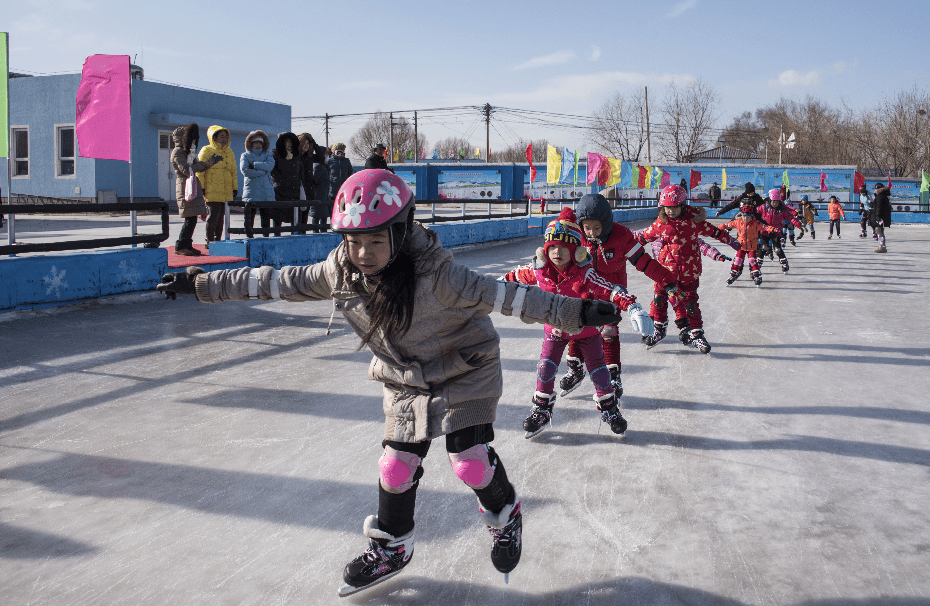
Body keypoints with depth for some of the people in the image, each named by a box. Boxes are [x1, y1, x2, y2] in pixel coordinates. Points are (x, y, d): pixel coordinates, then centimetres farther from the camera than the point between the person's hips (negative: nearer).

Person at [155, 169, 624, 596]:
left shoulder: (435, 274, -32)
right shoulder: (339, 270, -16)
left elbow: (504, 296, -34)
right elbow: (277, 282, -7)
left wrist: (574, 313, -40)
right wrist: (200, 284, -4)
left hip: (465, 372, -4)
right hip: (405, 383, 5)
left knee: (470, 460, -10)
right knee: (397, 466, 6)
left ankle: (505, 517, 24)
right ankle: (391, 547, 30)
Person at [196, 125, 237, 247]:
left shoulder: (229, 152, 18)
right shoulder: (206, 150, 0)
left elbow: (234, 171, 22)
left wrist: (235, 188, 15)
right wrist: (201, 187, -10)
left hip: (226, 190, 6)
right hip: (212, 190, -6)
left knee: (221, 215, 6)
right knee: (214, 213, -9)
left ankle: (218, 239, 14)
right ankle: (209, 241, -1)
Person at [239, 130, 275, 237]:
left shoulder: (267, 155, 17)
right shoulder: (245, 155, 10)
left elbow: (270, 165, -4)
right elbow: (245, 171, -7)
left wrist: (255, 165, -10)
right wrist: (262, 171, -6)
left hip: (267, 192, 2)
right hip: (251, 192, -2)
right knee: (249, 217, -7)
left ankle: (266, 237, 10)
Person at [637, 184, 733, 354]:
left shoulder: (693, 220, -7)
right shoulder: (661, 223, -1)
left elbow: (713, 232, 3)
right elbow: (645, 236, 13)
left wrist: (730, 241, 11)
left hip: (689, 267, -2)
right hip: (667, 265, 2)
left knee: (690, 300, 1)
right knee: (660, 295, -3)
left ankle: (697, 333, 11)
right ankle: (659, 329, 15)